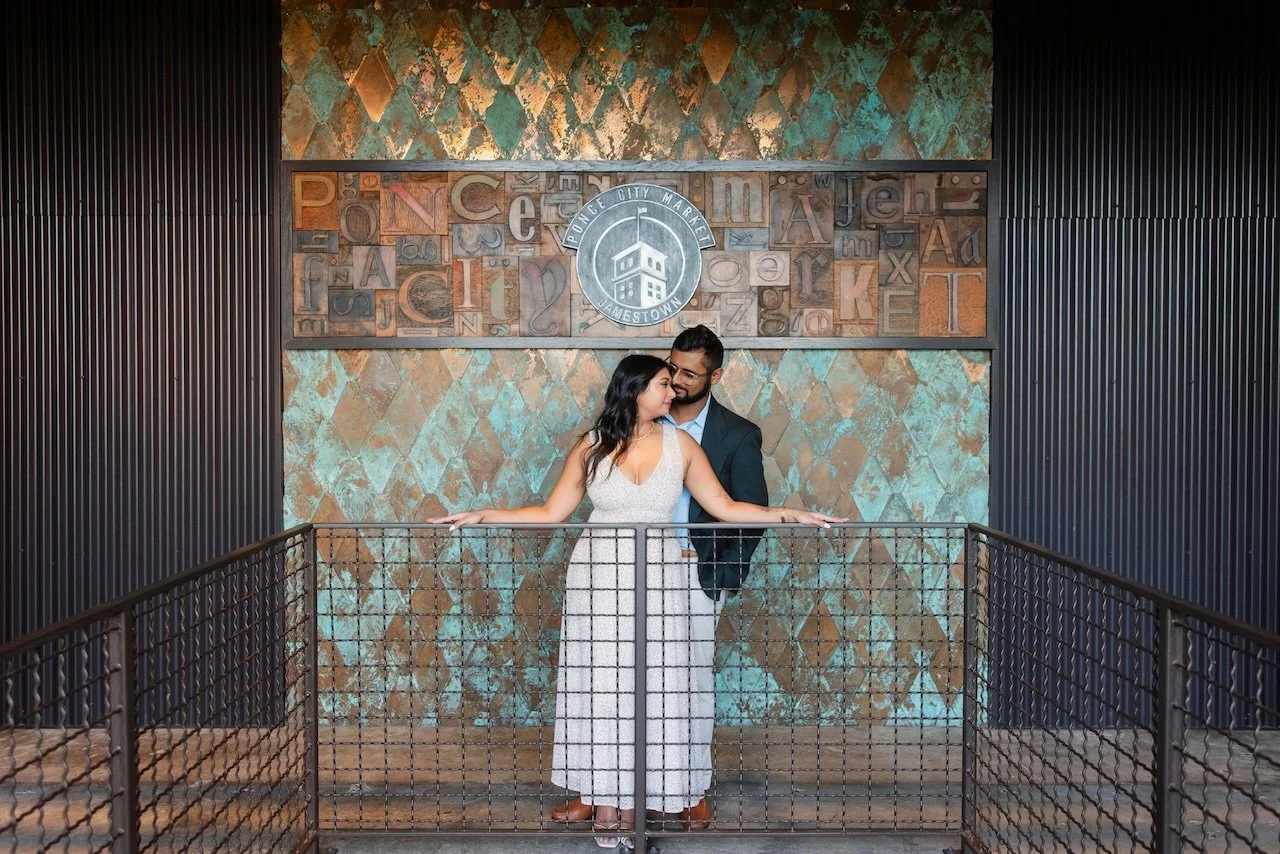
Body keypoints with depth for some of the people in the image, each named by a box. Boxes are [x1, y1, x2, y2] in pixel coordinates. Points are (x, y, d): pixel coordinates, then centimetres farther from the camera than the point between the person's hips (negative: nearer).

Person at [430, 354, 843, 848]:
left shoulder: (680, 444, 2)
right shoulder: (592, 446, -1)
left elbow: (723, 507, 4)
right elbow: (551, 513, 2)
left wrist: (788, 514, -3)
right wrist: (482, 516, -4)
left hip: (657, 582, 1)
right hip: (598, 580, -1)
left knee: (650, 690, 1)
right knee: (600, 688, 2)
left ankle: (631, 804, 12)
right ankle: (604, 804, 13)